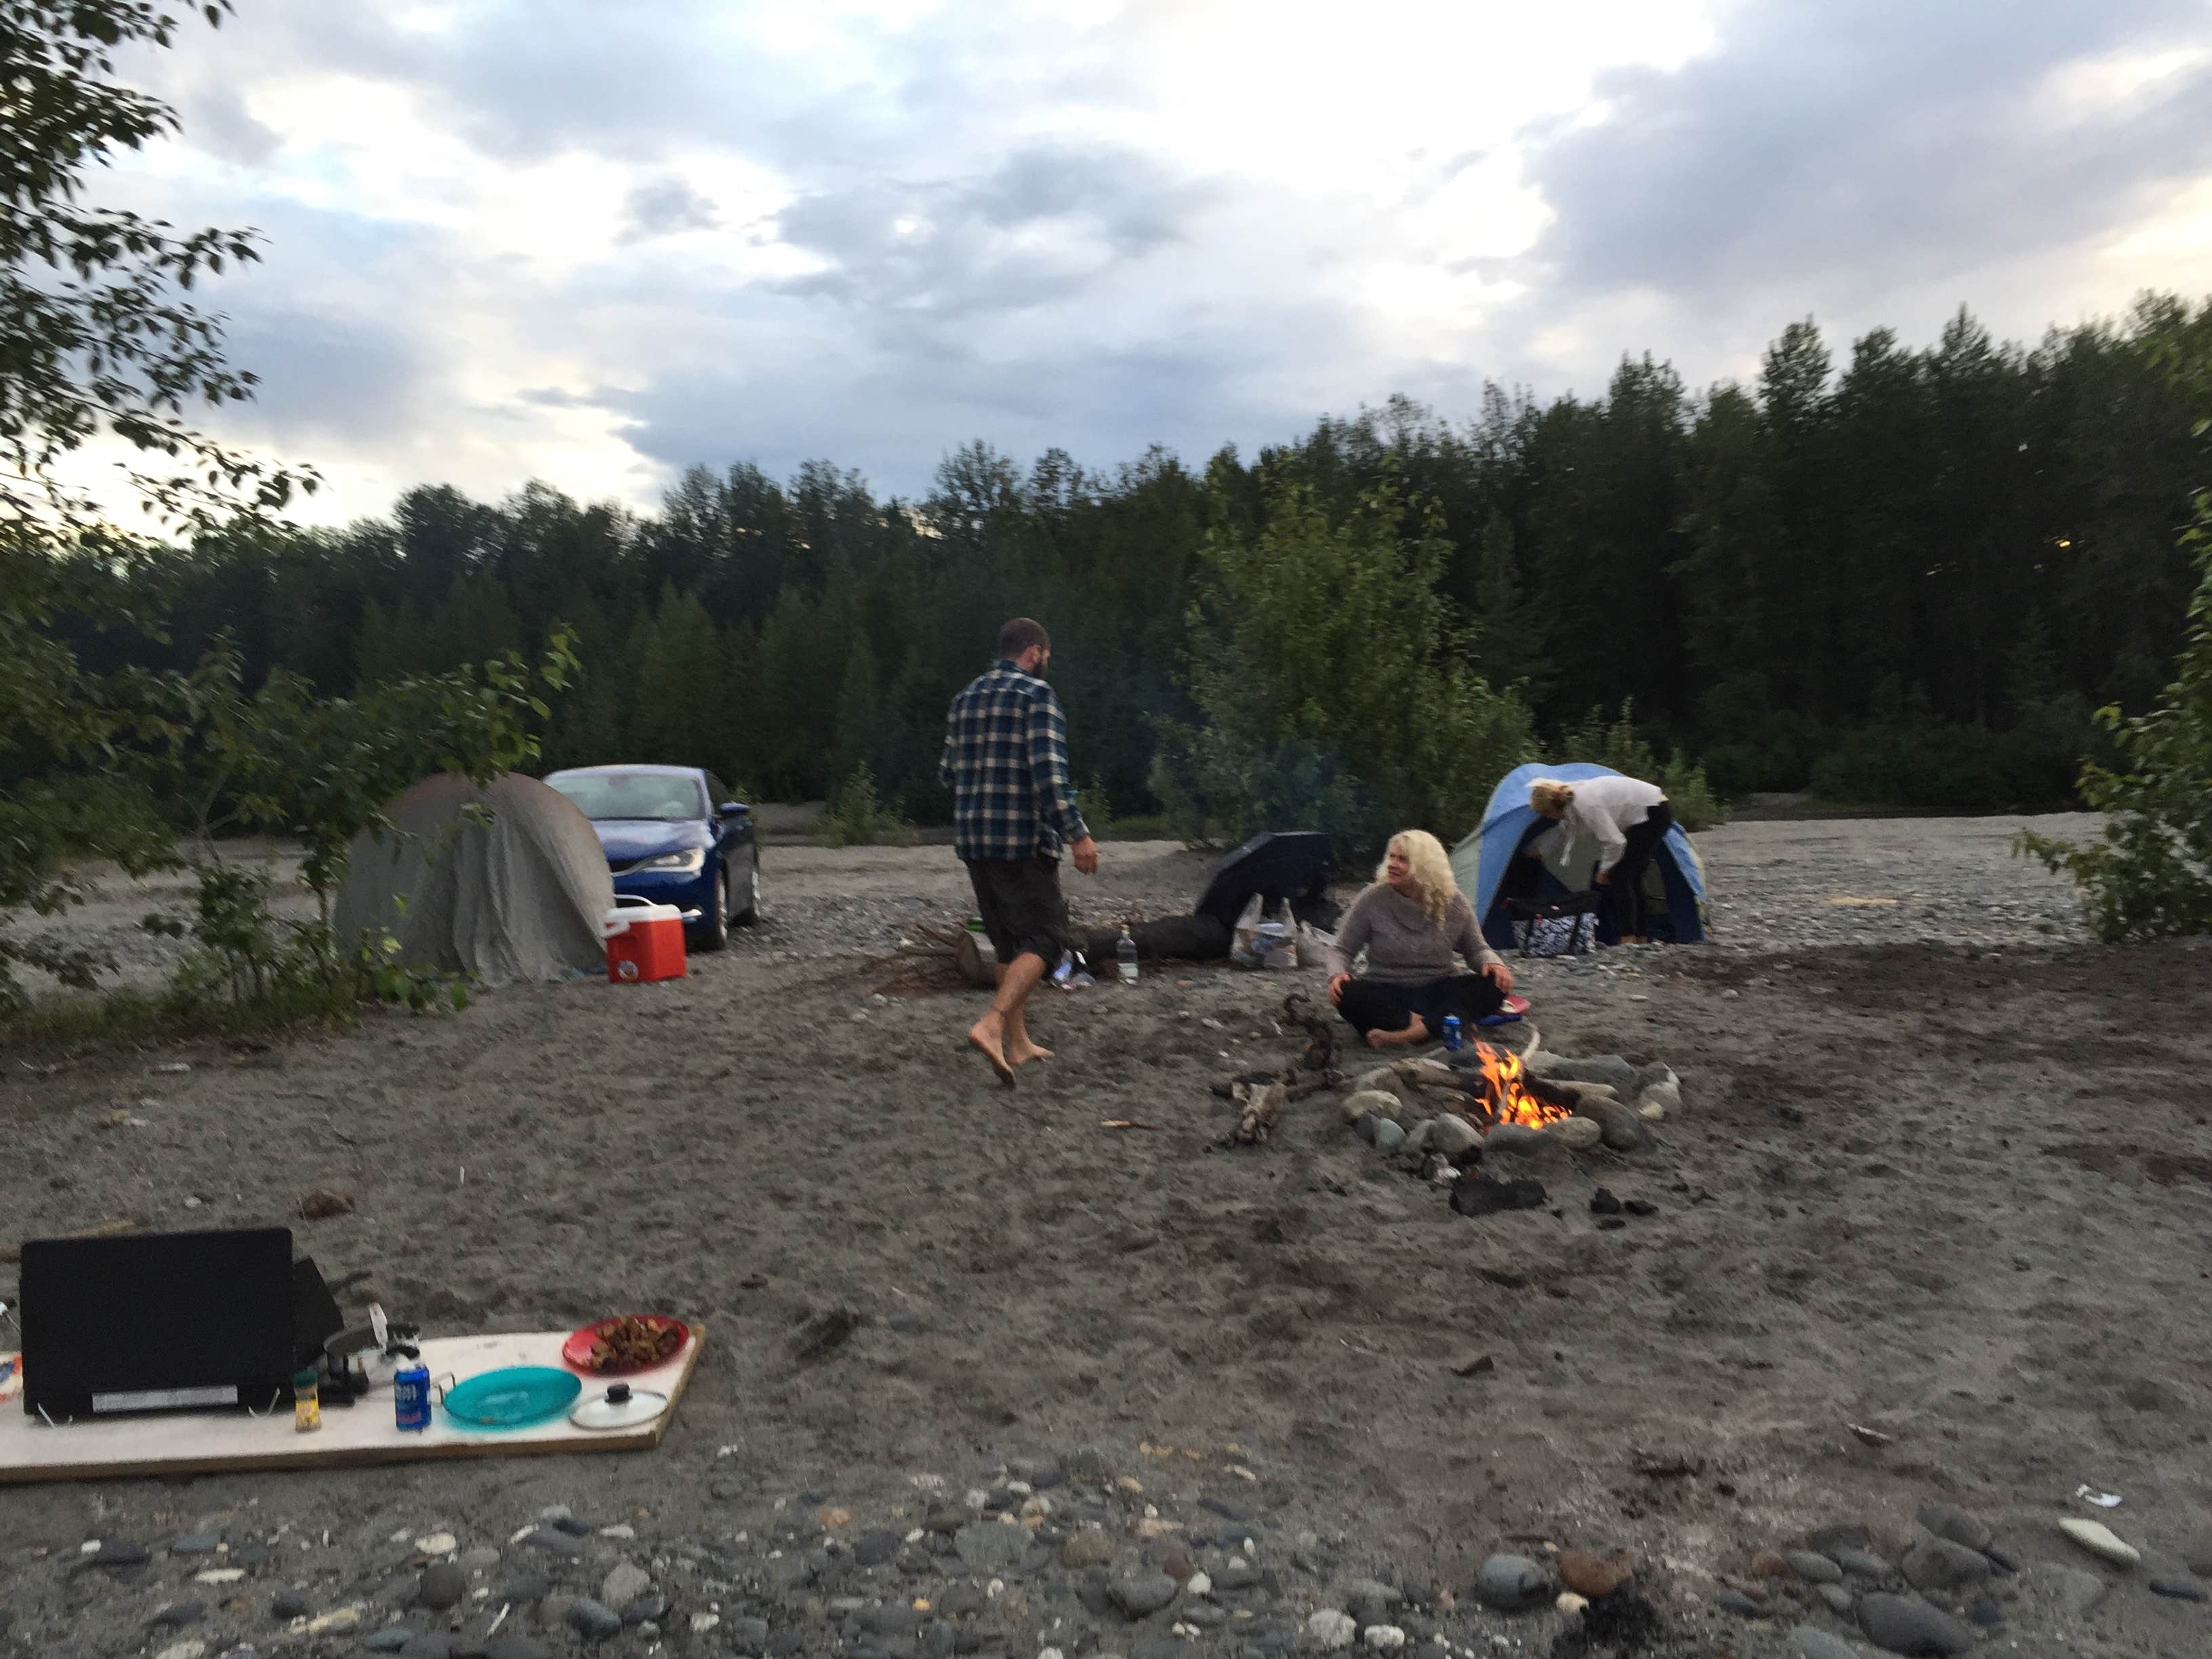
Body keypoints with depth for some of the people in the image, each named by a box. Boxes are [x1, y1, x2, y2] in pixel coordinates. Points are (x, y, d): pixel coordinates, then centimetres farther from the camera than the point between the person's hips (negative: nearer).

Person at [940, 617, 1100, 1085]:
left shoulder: (965, 700, 14)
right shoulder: (1036, 695, -8)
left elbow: (949, 773, 16)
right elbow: (1049, 770, -18)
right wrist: (1077, 835, -18)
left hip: (972, 841, 8)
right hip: (1023, 840, -7)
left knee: (1008, 942, 16)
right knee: (1043, 938, -2)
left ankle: (1018, 1043, 20)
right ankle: (992, 1025, -19)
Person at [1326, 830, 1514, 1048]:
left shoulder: (1454, 905, -1)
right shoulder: (1373, 900, -7)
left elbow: (1477, 949, 11)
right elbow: (1342, 950, 0)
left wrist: (1492, 963, -13)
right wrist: (1337, 974, -23)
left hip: (1439, 992, 2)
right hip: (1386, 994, -2)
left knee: (1494, 985, -26)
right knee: (1349, 995, -33)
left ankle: (1406, 1034, -42)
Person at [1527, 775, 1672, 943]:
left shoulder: (1584, 803, -26)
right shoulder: (1572, 798, 3)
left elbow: (1614, 842, -26)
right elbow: (1563, 830, 25)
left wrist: (1605, 870, -8)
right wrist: (1536, 848, 37)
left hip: (1653, 813, -10)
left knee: (1618, 875, -10)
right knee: (1631, 878, 13)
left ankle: (1629, 938, -8)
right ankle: (1641, 937, 19)